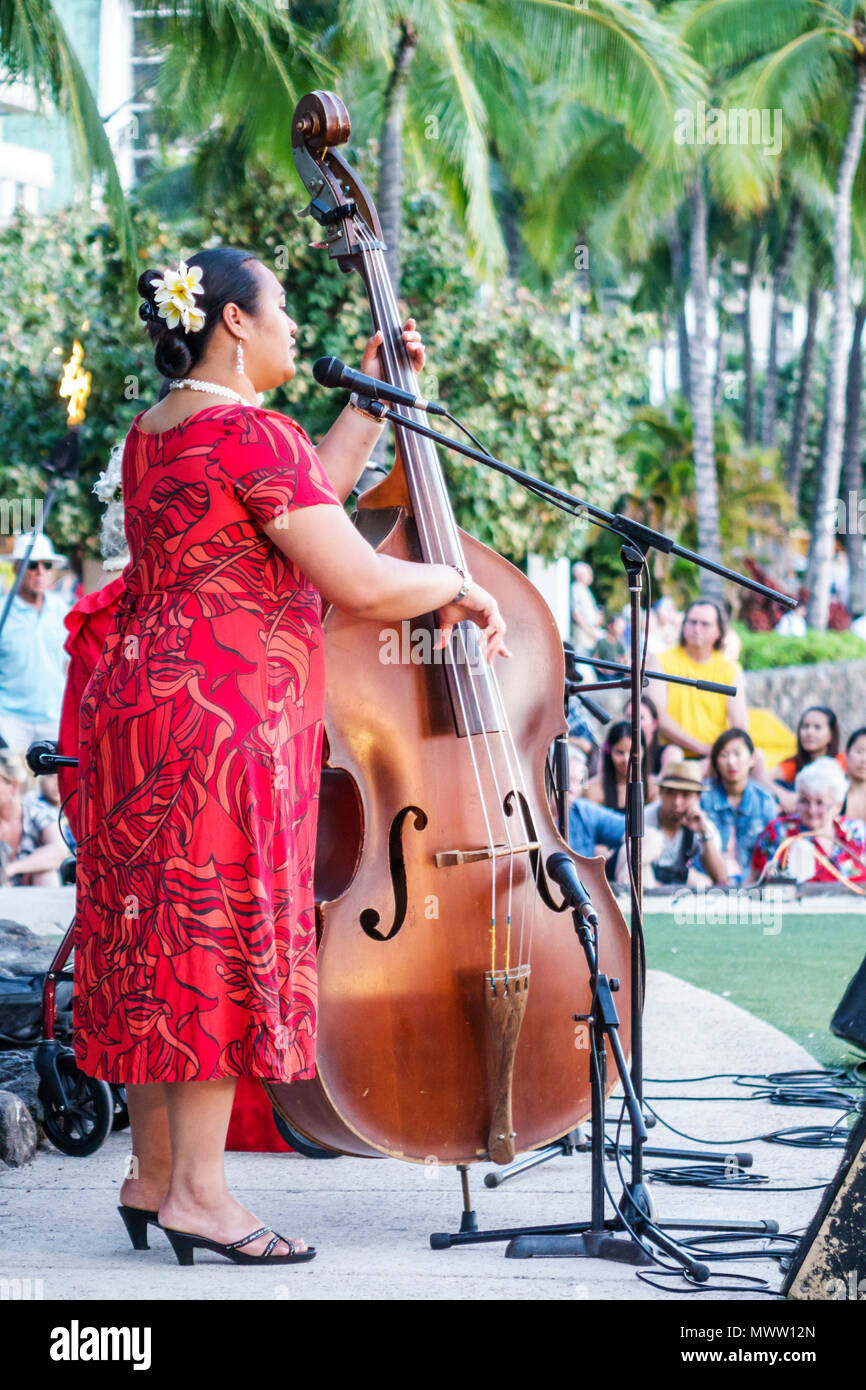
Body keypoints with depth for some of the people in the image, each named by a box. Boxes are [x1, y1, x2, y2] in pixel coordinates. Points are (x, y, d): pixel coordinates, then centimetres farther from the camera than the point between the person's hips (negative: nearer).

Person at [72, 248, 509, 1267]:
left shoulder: (153, 434, 16)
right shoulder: (250, 432, -13)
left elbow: (302, 506, 26)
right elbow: (362, 583, -17)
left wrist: (374, 399, 28)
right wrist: (459, 585, 1)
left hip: (139, 688, 10)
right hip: (221, 712, -10)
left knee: (161, 943, 12)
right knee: (221, 936, -6)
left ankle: (152, 1173, 17)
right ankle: (197, 1190, -4)